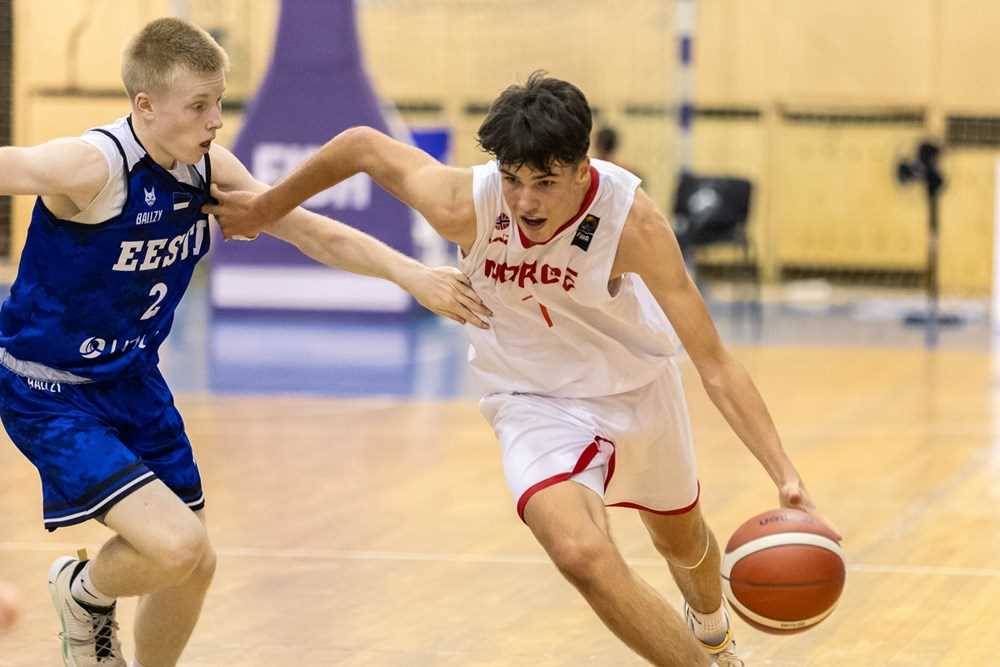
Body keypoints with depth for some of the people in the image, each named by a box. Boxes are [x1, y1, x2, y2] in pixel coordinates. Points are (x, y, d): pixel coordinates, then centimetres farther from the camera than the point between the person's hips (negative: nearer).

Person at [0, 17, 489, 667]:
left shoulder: (209, 168, -4)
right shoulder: (90, 167, -28)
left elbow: (311, 232, 3)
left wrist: (410, 273, -5)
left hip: (133, 380, 8)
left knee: (194, 565, 13)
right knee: (177, 546, -22)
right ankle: (85, 593, 11)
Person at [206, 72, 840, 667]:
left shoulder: (633, 221, -34)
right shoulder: (464, 205, -32)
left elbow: (714, 364, -33)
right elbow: (362, 145, -13)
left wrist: (786, 475, -42)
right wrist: (266, 208, 2)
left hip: (639, 385, 1)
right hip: (535, 401, -1)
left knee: (682, 538, 27)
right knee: (582, 553, -29)